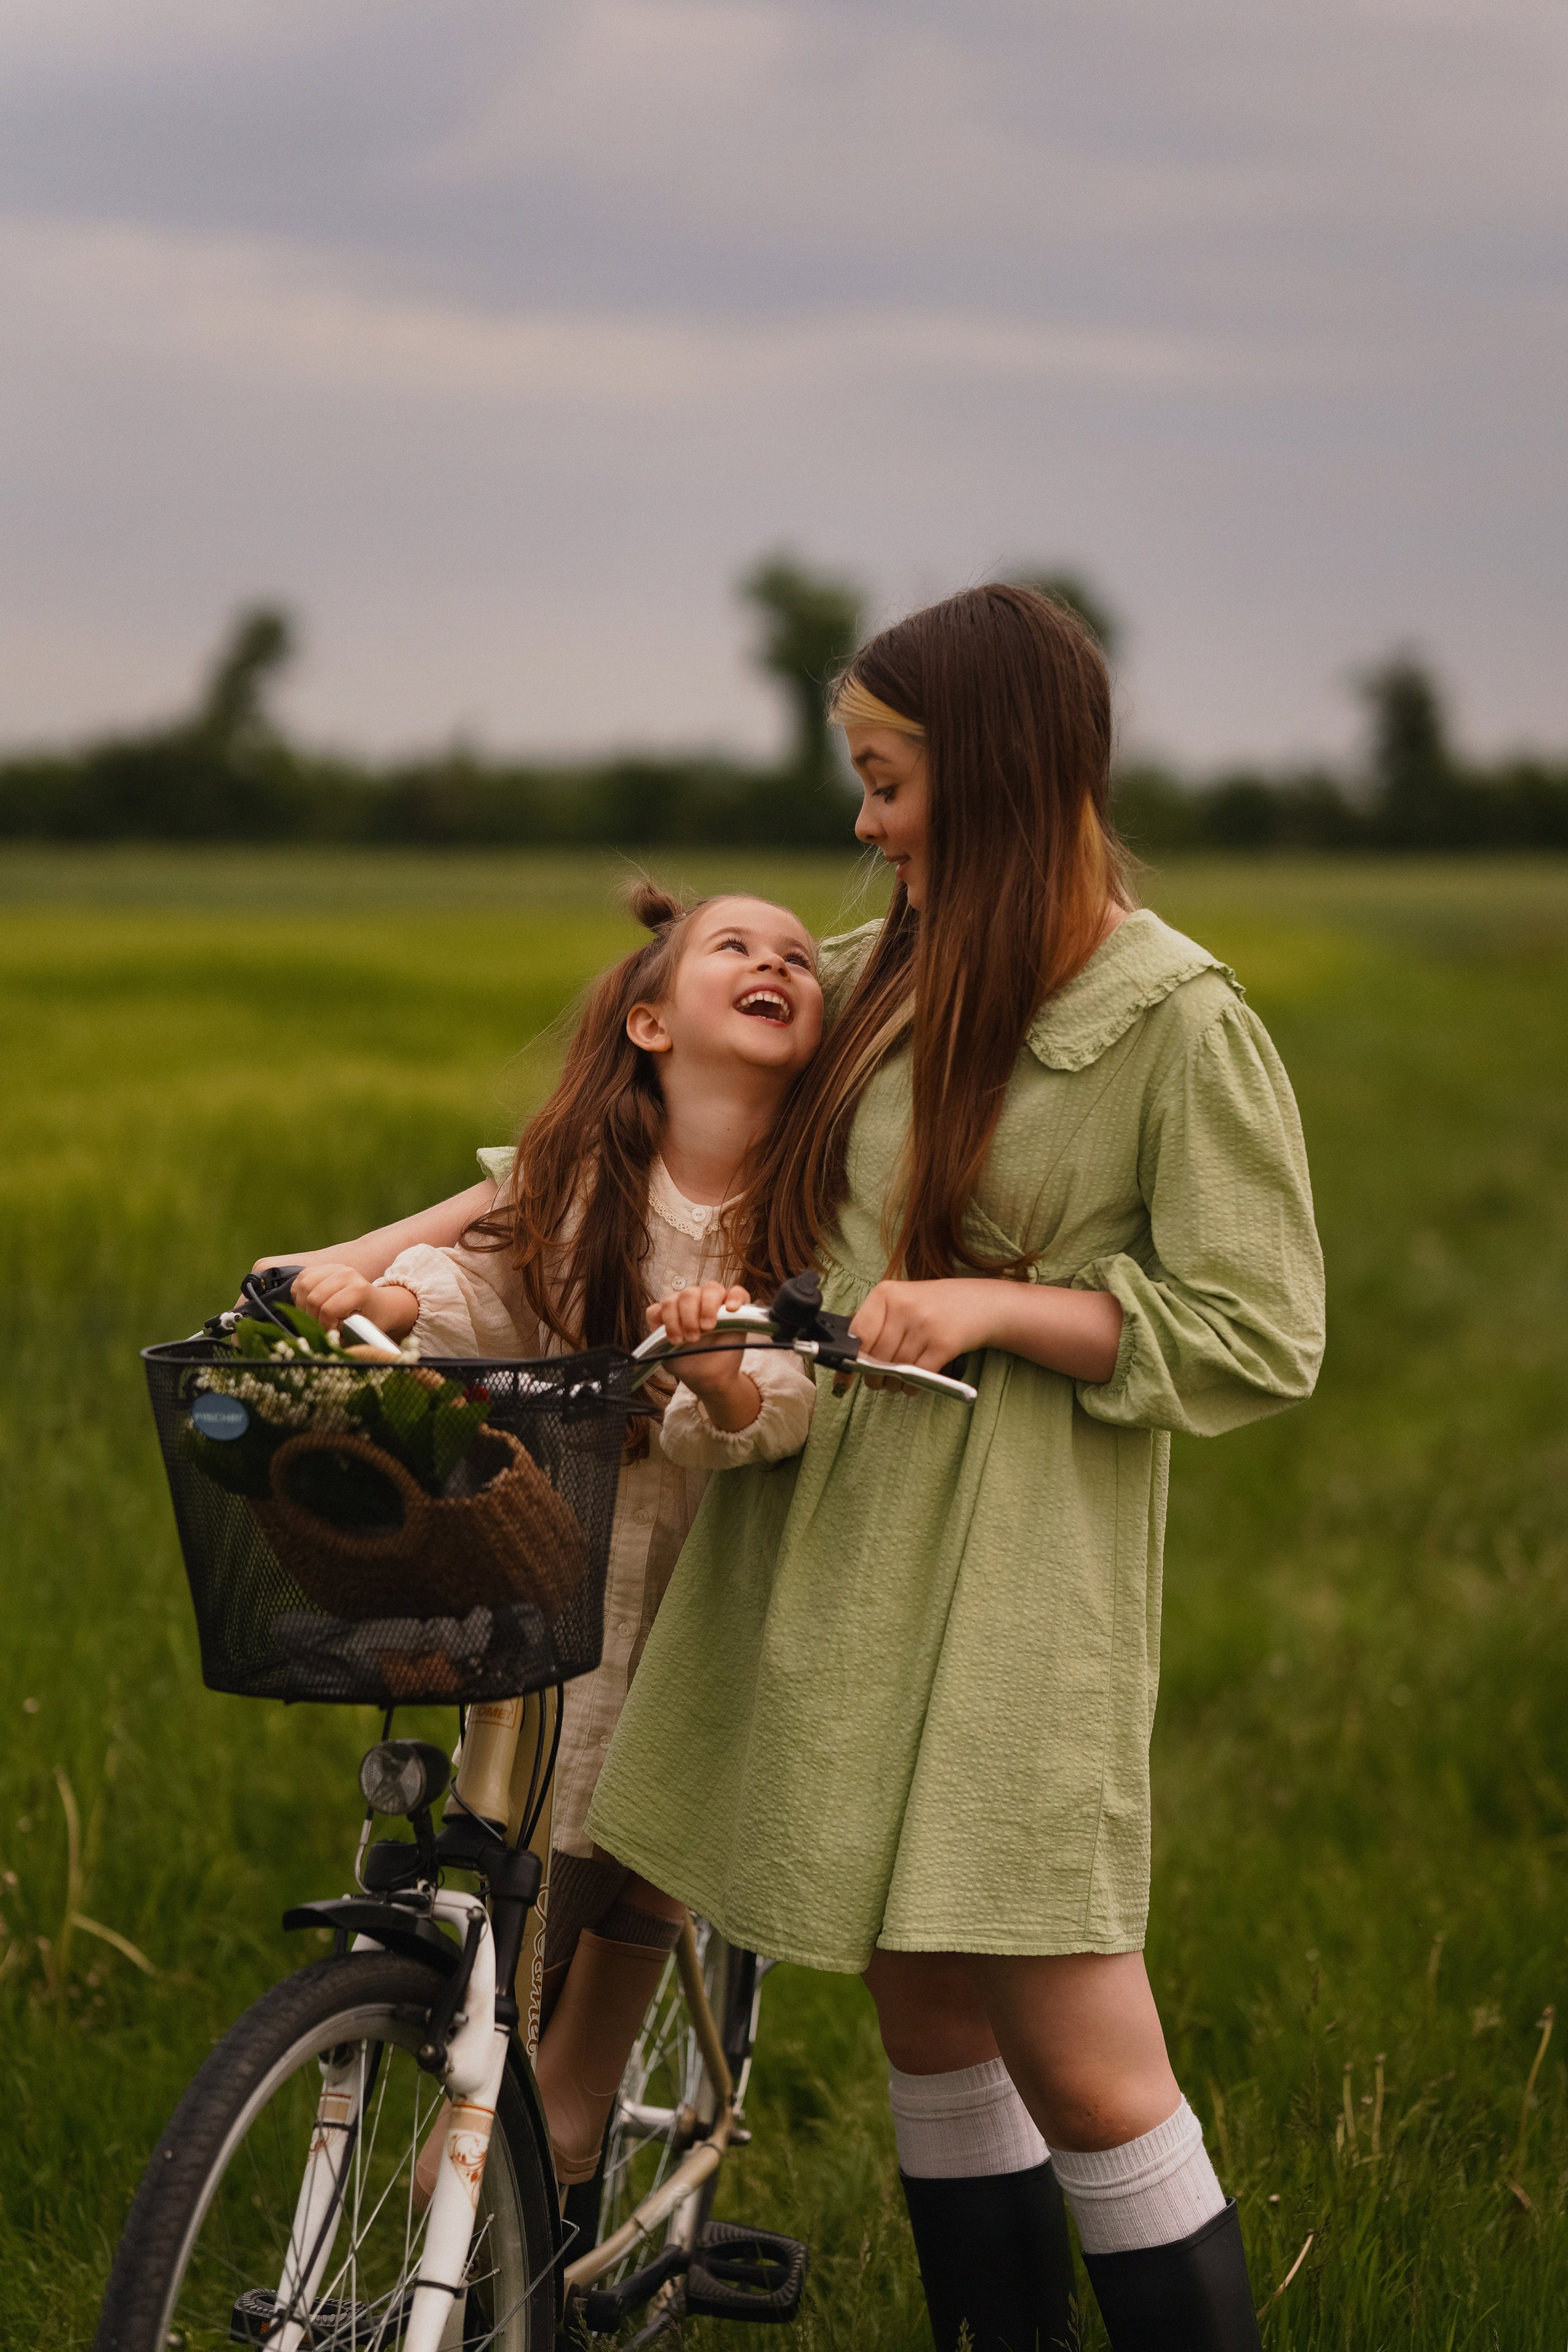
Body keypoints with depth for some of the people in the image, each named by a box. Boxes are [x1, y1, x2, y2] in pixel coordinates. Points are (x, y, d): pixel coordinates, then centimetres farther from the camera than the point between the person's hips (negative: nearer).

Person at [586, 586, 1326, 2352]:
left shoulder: (1179, 1019, -8)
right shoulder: (883, 978, 11)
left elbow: (1258, 1341, -9)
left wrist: (997, 1305, -16)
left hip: (1017, 1581, -7)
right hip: (843, 1542, 7)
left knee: (1079, 2067, -7)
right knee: (926, 2027, 12)